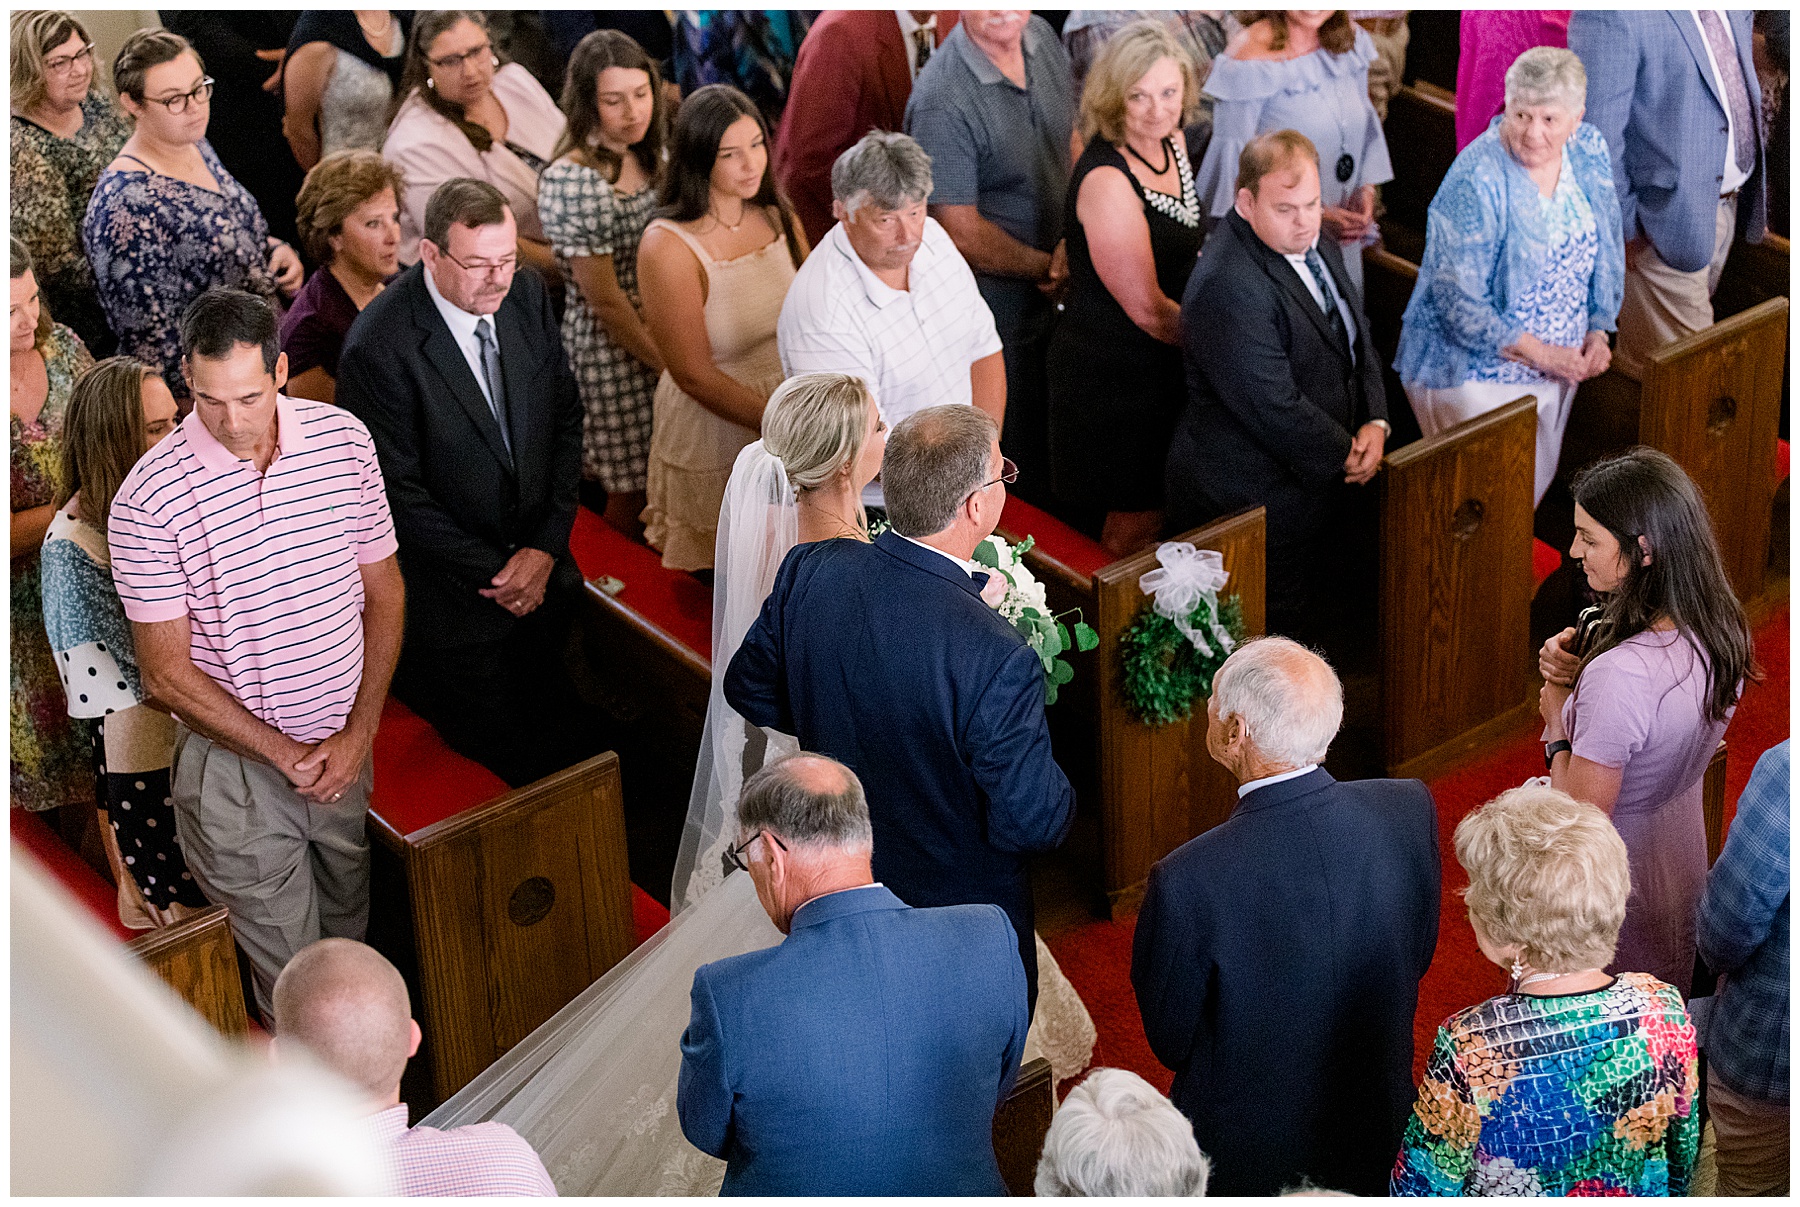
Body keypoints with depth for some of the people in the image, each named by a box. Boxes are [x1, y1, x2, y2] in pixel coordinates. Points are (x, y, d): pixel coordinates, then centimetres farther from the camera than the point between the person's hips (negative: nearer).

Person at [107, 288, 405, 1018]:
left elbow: (384, 591, 2)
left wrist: (358, 733, -7)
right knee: (291, 978, 3)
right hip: (234, 763, -4)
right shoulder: (149, 498, -19)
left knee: (351, 932, 21)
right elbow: (168, 674, -14)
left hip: (345, 747, 4)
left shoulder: (344, 441, -7)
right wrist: (285, 754, -15)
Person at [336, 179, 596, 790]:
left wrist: (545, 548, -6)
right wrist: (493, 574, -14)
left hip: (541, 574, 6)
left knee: (572, 740, 15)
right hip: (452, 594, -5)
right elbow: (398, 493, -18)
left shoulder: (528, 294, -5)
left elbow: (566, 419, 3)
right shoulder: (378, 346, -23)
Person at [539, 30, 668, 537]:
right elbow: (604, 300, -18)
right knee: (630, 495, 4)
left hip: (656, 339, 7)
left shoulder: (645, 157, 4)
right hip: (607, 349, -7)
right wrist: (669, 365, -12)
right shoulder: (572, 180, -21)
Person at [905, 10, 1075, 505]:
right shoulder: (941, 101, -27)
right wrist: (1046, 265, -11)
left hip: (1054, 294, 7)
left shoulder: (1041, 37, -3)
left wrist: (1071, 242, -6)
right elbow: (961, 233, -23)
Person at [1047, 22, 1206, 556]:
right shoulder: (1106, 180, -26)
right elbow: (1147, 310, -22)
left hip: (1166, 367, 8)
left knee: (1165, 512, 19)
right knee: (1134, 527, 6)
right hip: (1114, 374, -8)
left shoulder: (1172, 142, 1)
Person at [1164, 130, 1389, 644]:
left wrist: (1375, 423, -2)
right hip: (1253, 504, -9)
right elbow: (1273, 407, -26)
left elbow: (1357, 341, 15)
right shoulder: (1227, 287, -26)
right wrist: (1346, 454, -13)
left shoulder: (1318, 249, 6)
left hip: (1316, 484, 9)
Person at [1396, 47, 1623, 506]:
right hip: (1478, 370, -7)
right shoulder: (1476, 180, -23)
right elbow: (1459, 301, -22)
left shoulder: (1589, 151, -1)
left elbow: (1606, 249, 14)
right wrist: (1541, 354, -18)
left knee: (1538, 487, 16)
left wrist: (1598, 332, 1)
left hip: (1559, 365, 7)